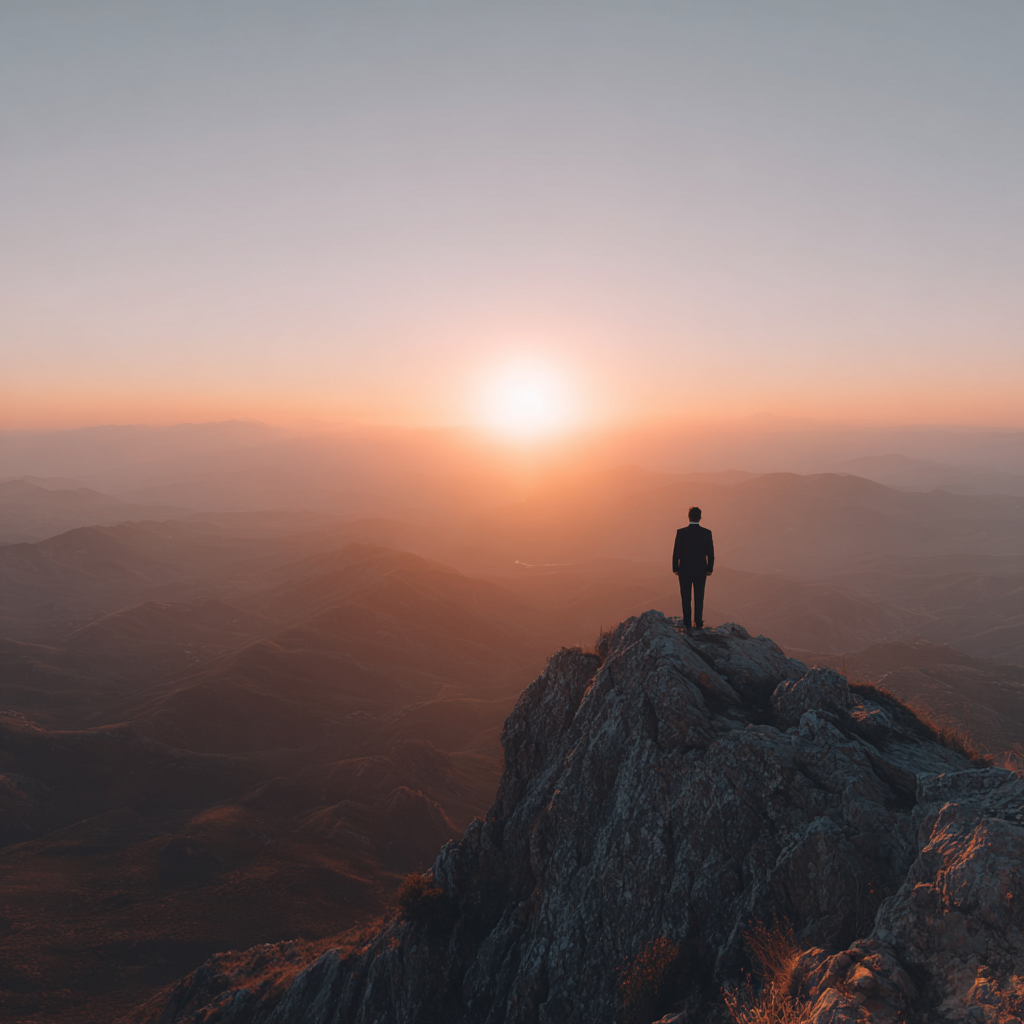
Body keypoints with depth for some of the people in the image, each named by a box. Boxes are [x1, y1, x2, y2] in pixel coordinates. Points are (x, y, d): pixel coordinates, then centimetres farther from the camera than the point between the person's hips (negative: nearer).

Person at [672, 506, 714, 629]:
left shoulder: (681, 532, -13)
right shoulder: (707, 533, -8)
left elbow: (676, 552, -9)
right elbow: (710, 553, -3)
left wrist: (675, 568, 3)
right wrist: (710, 569, 10)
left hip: (685, 570, -1)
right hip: (701, 570, 1)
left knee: (685, 598, 9)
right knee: (699, 597, 12)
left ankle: (686, 623, 13)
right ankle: (698, 623, 16)